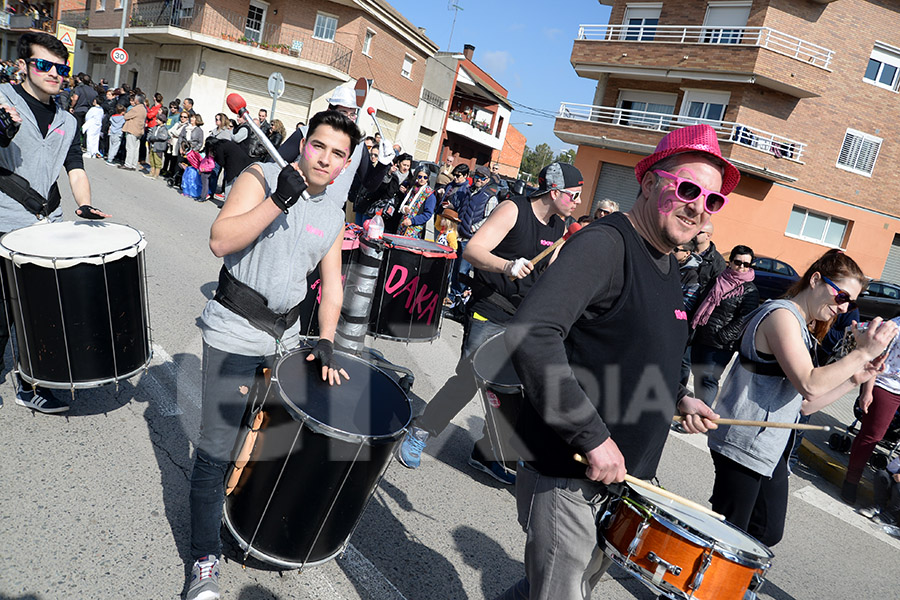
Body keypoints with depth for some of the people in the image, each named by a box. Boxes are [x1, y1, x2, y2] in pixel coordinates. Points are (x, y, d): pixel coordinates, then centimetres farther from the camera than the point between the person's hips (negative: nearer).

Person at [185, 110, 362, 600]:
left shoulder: (335, 216, 8)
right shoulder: (262, 177, -7)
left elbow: (331, 283, 10)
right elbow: (220, 241, -19)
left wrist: (325, 342, 0)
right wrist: (279, 200, -27)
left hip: (286, 338, 5)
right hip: (234, 334, -5)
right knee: (216, 449, -3)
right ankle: (204, 560, 13)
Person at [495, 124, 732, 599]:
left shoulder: (668, 266, 12)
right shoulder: (604, 244, -18)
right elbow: (530, 334, -33)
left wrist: (678, 398, 12)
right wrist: (593, 437, -29)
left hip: (621, 473, 9)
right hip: (567, 474, -9)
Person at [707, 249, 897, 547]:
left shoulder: (804, 329, 18)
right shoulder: (782, 315, -13)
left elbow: (806, 405, 16)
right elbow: (809, 385, -25)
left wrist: (854, 379, 7)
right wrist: (863, 352, -17)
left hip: (771, 451, 10)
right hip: (743, 446, -10)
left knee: (768, 534, 15)